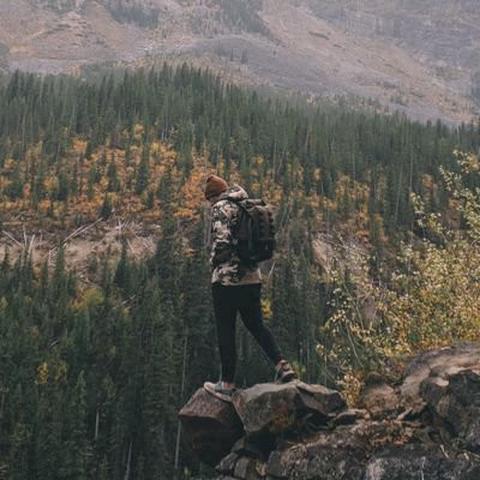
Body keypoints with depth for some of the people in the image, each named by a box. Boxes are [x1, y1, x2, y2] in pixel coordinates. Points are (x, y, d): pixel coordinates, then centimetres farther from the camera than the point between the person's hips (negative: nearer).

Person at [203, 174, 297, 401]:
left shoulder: (222, 207, -9)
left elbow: (222, 241, -20)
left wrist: (214, 262, -3)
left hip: (227, 279, -7)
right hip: (252, 277, 7)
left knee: (225, 331, 2)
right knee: (256, 324, 16)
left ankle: (227, 385, 8)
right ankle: (282, 366, 2)